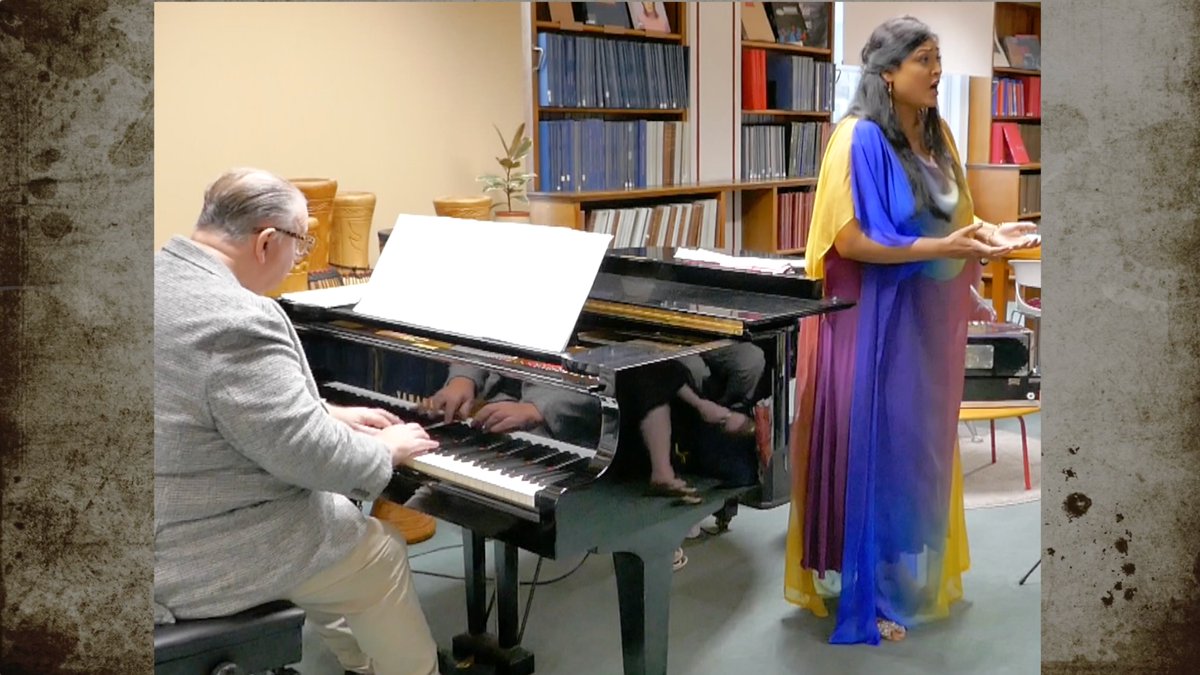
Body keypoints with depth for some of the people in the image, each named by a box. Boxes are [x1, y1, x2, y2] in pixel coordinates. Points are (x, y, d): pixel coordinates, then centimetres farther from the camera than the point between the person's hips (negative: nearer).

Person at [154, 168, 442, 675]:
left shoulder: (164, 277, 4)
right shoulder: (236, 322, -28)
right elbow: (308, 454, -24)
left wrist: (329, 415, 15)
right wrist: (386, 450, -6)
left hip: (168, 523, 10)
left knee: (338, 511, 27)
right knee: (380, 553, 10)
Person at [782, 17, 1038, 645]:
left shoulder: (936, 135, 9)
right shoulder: (860, 138, -14)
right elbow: (848, 240, -20)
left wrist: (987, 232, -3)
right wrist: (944, 248, -23)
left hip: (931, 316, 8)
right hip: (878, 320, -8)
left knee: (923, 446, 16)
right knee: (878, 450, 0)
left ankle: (917, 575, 32)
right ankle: (870, 593, 14)